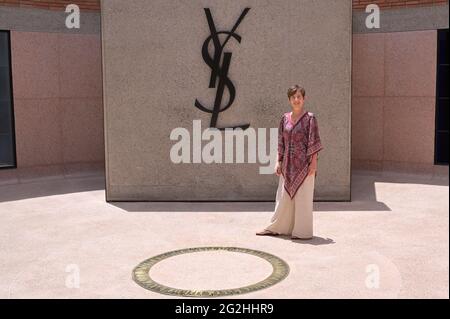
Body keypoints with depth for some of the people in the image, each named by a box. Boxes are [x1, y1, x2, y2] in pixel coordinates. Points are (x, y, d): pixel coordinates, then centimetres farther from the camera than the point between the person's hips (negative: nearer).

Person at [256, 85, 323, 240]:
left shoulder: (310, 118, -5)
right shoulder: (285, 118, 9)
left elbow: (314, 143, -8)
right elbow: (281, 142, 11)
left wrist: (313, 163, -13)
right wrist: (279, 161, 6)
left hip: (304, 163, -5)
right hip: (288, 164, 5)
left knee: (303, 197, 1)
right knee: (284, 196, 11)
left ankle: (303, 231, 11)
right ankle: (276, 228, 21)